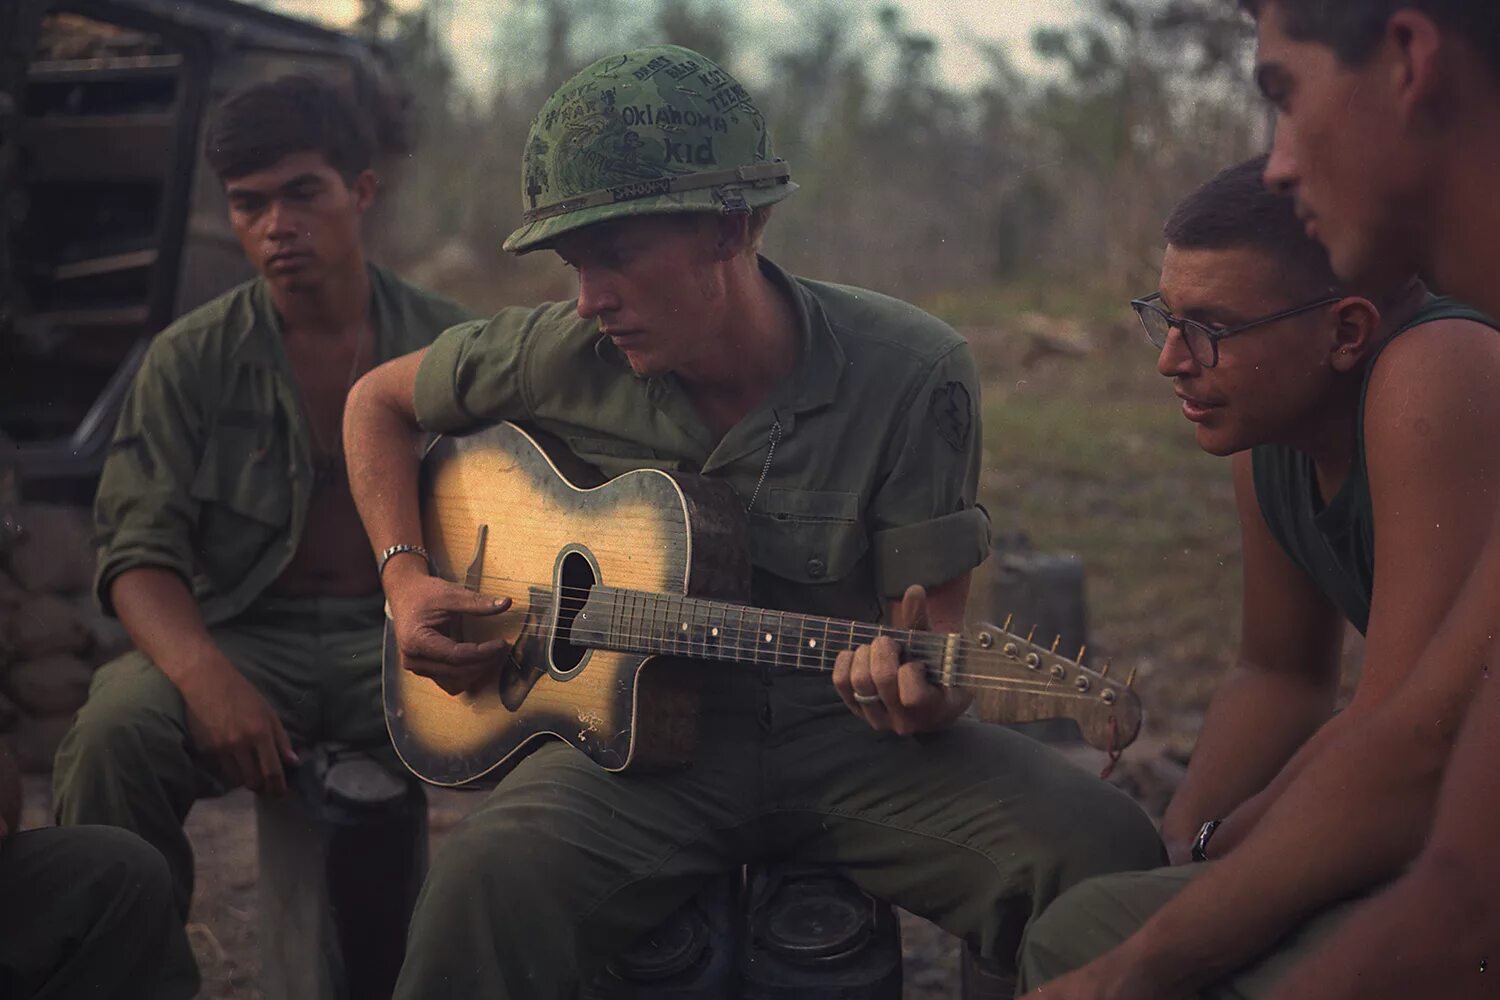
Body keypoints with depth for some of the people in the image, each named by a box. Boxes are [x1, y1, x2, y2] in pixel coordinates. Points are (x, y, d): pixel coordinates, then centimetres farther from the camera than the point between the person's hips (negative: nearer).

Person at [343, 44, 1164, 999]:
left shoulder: (913, 373, -9)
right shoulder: (563, 355, -3)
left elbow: (932, 623, -5)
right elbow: (379, 400, 15)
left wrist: (922, 693, -29)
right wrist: (406, 575, 1)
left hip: (849, 732, 0)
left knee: (1102, 849, -25)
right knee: (491, 881, -35)